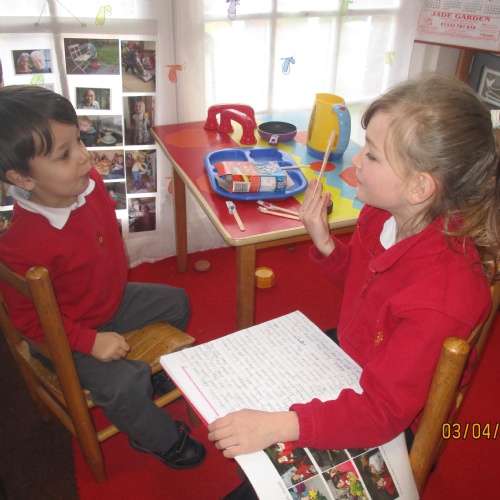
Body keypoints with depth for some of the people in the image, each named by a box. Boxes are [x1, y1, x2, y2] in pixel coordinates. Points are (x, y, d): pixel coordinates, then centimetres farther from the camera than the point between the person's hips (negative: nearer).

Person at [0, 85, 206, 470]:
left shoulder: (90, 182, -17)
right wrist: (90, 341, -27)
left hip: (114, 300, 8)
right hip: (70, 334, -7)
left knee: (176, 302, 17)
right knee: (123, 385, -24)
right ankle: (160, 439, 10)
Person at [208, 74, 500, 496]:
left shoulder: (438, 299, -38)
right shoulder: (382, 214, -16)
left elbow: (383, 412, -32)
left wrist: (281, 426, -41)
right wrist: (324, 244, -15)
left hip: (389, 426, -7)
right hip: (347, 357, 7)